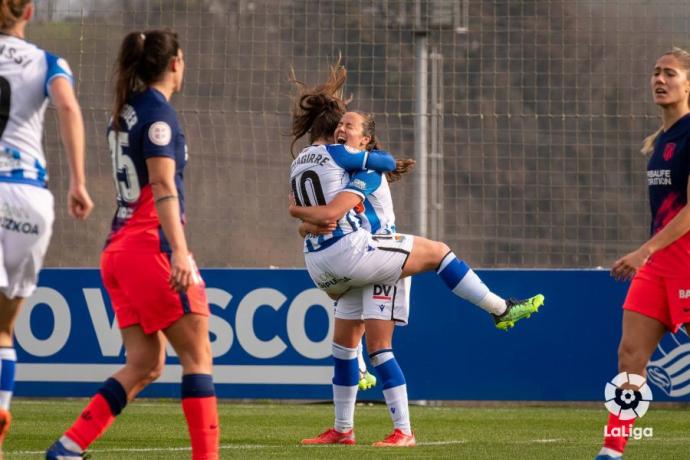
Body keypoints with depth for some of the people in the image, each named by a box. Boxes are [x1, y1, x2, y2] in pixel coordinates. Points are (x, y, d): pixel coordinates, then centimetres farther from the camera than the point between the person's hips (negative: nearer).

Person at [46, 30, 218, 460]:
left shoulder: (125, 114, 17)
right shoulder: (159, 112, -9)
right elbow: (163, 186, -18)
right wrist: (179, 250, -25)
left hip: (119, 248, 9)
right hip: (152, 246, -9)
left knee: (145, 364, 7)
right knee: (197, 354, -3)